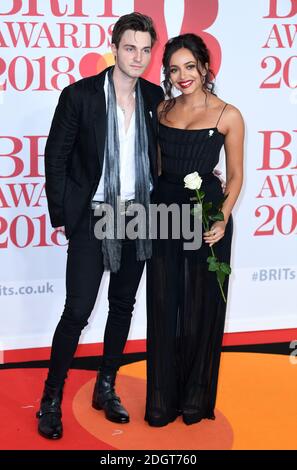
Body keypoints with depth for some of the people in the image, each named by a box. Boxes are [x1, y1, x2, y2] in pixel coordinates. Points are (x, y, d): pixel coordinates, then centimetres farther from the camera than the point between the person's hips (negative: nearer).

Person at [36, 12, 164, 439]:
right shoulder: (80, 95, -10)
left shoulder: (154, 96, 2)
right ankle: (51, 400, 11)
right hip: (93, 216, -4)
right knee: (78, 310, -5)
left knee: (123, 304, 13)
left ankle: (106, 389, 29)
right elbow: (56, 157, -6)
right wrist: (62, 214, -8)